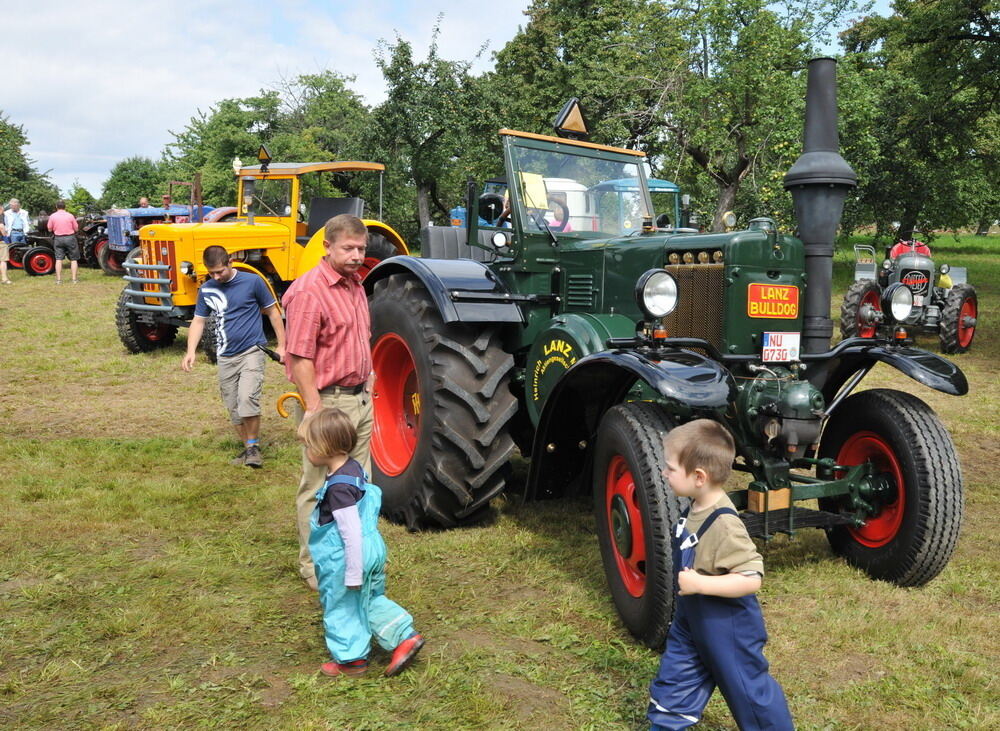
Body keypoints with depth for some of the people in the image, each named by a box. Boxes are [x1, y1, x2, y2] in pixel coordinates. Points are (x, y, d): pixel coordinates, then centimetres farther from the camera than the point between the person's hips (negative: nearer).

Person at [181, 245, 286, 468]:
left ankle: (254, 446, -4)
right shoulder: (206, 290, 5)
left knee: (247, 399, -21)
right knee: (233, 407, 7)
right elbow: (199, 321, 9)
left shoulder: (252, 281, -6)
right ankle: (248, 448, 22)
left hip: (251, 351, -4)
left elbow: (272, 312, 3)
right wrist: (191, 351, -7)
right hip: (225, 357, 5)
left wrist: (281, 345, 2)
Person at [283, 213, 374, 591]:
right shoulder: (308, 291, -18)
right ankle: (315, 566, 18)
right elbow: (300, 359, -22)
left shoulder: (354, 285, 10)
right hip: (329, 401, -9)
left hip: (361, 399, 9)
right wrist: (316, 411, -25)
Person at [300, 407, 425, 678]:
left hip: (344, 560, -9)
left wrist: (354, 574, -20)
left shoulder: (338, 488, -28)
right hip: (372, 550, 9)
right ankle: (405, 636, 23)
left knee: (343, 607, 13)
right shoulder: (354, 468, 0)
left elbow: (352, 533, -28)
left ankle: (351, 659, 31)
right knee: (372, 599, 25)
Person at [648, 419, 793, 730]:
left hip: (727, 626, -9)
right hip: (692, 618, 9)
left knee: (747, 687, 11)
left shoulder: (724, 525, -32)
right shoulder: (696, 508, -5)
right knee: (675, 675, 20)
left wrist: (699, 584, -34)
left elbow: (752, 578, -33)